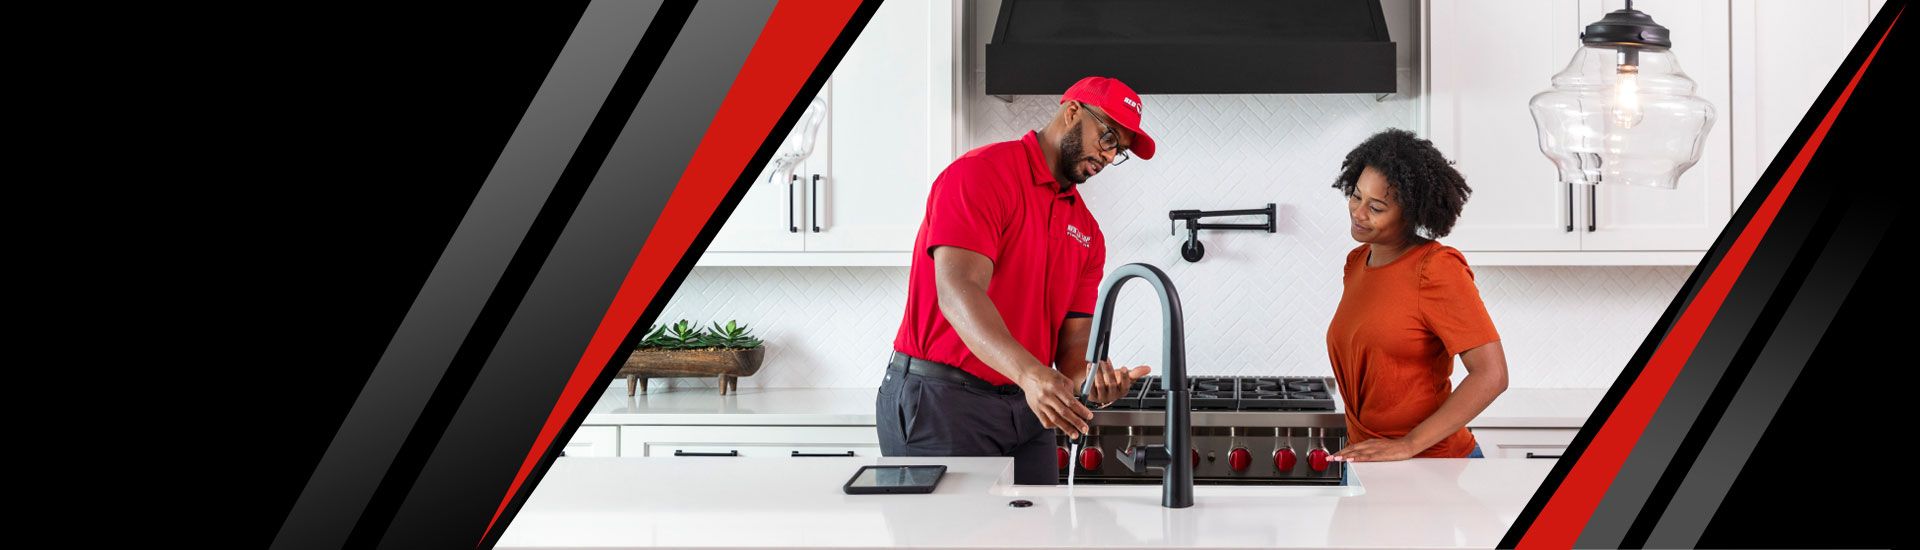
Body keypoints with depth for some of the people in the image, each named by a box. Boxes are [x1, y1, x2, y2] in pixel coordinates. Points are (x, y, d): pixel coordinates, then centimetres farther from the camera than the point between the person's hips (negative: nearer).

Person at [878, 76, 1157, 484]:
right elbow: (957, 291, -23)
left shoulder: (1088, 233, 13)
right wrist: (1031, 374, -37)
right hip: (941, 402, -7)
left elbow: (1072, 338, 8)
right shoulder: (981, 174, -10)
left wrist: (1089, 378, -17)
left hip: (1026, 410, 7)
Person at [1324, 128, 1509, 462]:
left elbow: (1491, 375, -21)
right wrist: (1355, 447, 3)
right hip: (1366, 458, 7)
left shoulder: (1437, 268, -16)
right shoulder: (1356, 262, 6)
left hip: (1431, 461, -7)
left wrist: (1408, 445, -22)